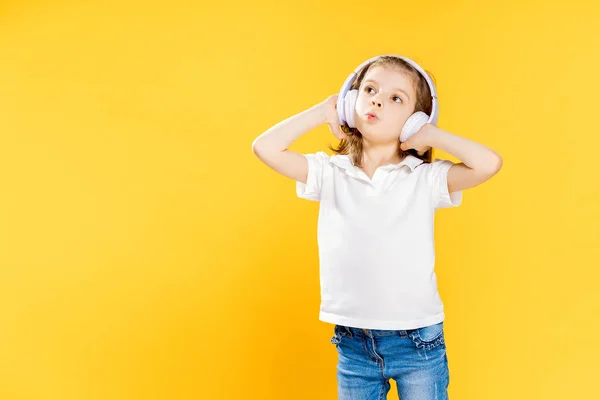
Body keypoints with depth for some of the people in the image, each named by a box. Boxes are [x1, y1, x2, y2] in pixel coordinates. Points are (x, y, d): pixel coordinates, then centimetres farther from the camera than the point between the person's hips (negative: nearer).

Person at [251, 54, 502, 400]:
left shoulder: (426, 179, -6)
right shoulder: (330, 173, 0)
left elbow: (489, 163, -19)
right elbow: (266, 148, -7)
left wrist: (431, 134, -9)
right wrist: (324, 111, -1)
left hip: (417, 342, -2)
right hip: (353, 342, 2)